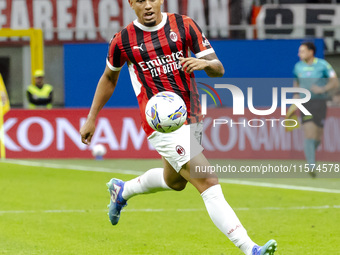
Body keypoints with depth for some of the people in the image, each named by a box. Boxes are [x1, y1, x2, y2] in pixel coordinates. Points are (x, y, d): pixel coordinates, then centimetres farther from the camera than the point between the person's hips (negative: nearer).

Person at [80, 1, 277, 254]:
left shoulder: (184, 25, 0)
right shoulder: (122, 41, -3)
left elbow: (219, 69, -2)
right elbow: (109, 78, 16)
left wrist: (205, 63, -25)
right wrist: (91, 118, 18)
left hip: (192, 117, 5)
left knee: (174, 181, 28)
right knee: (209, 184, -17)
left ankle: (122, 190, 56)